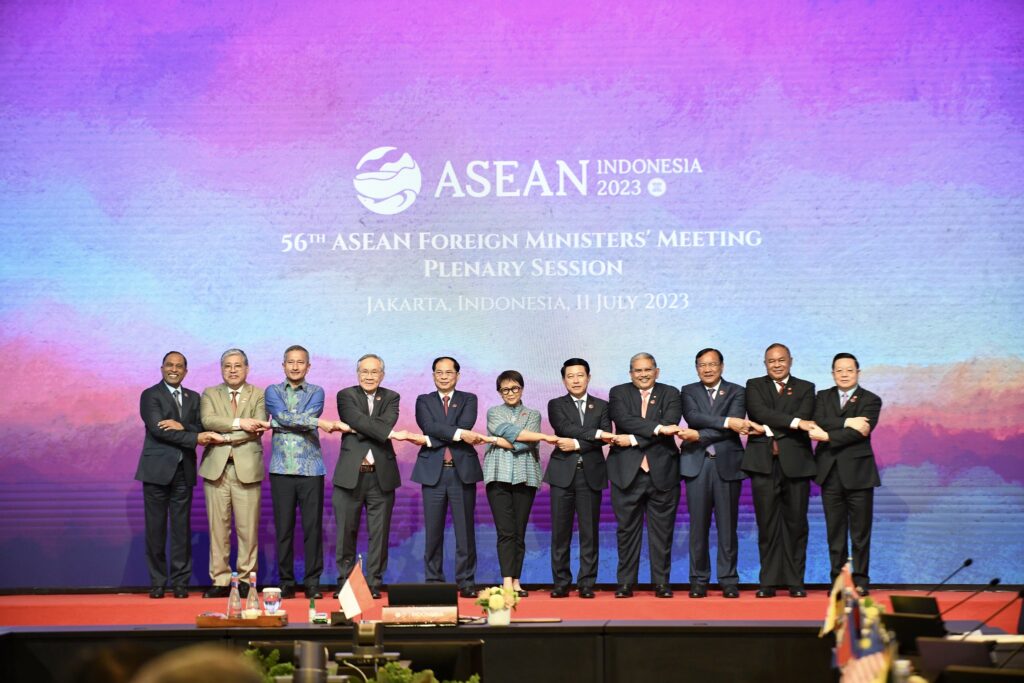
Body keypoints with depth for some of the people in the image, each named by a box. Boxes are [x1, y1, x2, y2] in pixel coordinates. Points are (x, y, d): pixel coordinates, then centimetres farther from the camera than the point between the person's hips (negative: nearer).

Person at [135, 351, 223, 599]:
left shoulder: (193, 398, 16)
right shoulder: (150, 395, 0)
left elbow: (201, 430, 6)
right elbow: (157, 429, -13)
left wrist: (181, 427, -15)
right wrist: (195, 437, -18)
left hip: (184, 470, 4)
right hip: (157, 469, -4)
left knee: (182, 528, 2)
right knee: (155, 528, 0)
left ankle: (180, 582, 7)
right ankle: (157, 582, 7)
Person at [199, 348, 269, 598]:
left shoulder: (258, 395, 10)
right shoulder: (209, 394, 14)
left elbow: (257, 428, -6)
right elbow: (208, 420, -6)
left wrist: (225, 437, -12)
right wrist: (239, 423, -15)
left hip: (247, 468, -1)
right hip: (216, 467, 1)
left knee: (248, 528, -2)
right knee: (218, 527, 1)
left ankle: (246, 579, 6)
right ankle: (220, 580, 6)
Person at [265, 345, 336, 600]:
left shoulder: (316, 392, 11)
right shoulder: (273, 392, 10)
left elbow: (302, 417, -7)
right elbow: (283, 417, -8)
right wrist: (318, 422, -15)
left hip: (311, 469, 0)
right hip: (282, 470, 0)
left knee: (313, 527, -1)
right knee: (283, 528, 2)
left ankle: (312, 582, 6)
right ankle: (286, 581, 10)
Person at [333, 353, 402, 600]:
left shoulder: (391, 398, 10)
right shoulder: (346, 396, 6)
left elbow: (386, 424, -10)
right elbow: (358, 420, -13)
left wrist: (353, 429, -11)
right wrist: (386, 433, -15)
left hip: (382, 476, 1)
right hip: (350, 475, -1)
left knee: (379, 534, 3)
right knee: (346, 532, 3)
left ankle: (374, 583, 9)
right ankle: (345, 582, 12)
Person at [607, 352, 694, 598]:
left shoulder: (670, 394, 8)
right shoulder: (618, 393, 8)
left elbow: (669, 425, -9)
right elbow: (624, 419, -11)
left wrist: (634, 440, -14)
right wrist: (657, 428, -19)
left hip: (662, 472, 0)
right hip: (627, 472, 0)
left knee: (662, 530, 3)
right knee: (627, 529, 3)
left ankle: (661, 582, 9)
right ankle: (625, 583, 9)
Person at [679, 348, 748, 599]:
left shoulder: (736, 392, 8)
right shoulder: (688, 391, 11)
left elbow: (737, 424, -9)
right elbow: (693, 417, -8)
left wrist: (700, 436, -15)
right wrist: (726, 422, -19)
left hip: (727, 463, -1)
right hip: (697, 464, 1)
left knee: (727, 525, 1)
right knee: (698, 525, 1)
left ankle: (728, 580, 7)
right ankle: (699, 580, 7)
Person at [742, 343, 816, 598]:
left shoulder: (805, 388, 12)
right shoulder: (754, 386, 12)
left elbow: (804, 418, -5)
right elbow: (759, 411, -8)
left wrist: (768, 429, -12)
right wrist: (794, 422, -16)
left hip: (795, 462, 0)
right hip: (763, 462, 0)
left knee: (796, 523, 1)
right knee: (767, 524, 0)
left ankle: (795, 582, 7)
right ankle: (768, 582, 4)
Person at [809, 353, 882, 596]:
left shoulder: (870, 400, 3)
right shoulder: (823, 397, 13)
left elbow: (861, 432, -12)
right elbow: (818, 424, -6)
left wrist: (828, 436, -14)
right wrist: (847, 423, -17)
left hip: (858, 472, -2)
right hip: (830, 473, 2)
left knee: (860, 532, 0)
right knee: (835, 531, 4)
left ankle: (860, 581, 7)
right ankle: (838, 580, 9)